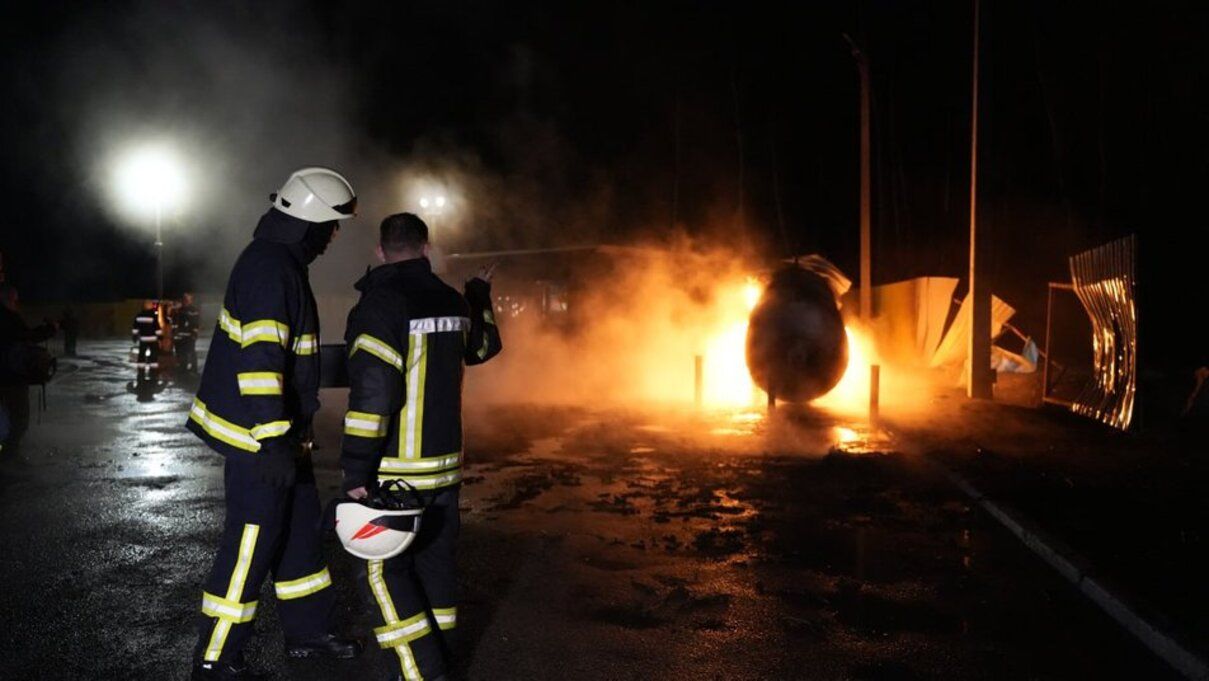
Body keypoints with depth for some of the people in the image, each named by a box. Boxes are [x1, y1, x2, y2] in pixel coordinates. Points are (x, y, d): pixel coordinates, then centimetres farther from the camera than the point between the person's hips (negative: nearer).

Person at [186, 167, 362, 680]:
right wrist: (273, 439, -30)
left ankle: (308, 632, 31)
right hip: (258, 436, -10)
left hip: (278, 431, 10)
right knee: (252, 543, -1)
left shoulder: (279, 261, 14)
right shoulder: (270, 267, -19)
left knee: (300, 527, 17)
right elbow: (259, 356, -28)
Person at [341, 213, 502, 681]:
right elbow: (483, 346, 28)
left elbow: (371, 394, -23)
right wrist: (480, 294, 44)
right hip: (446, 465, 7)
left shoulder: (380, 304, -16)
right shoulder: (453, 301, 6)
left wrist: (357, 473, -18)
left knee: (387, 570, 2)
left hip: (397, 470, -7)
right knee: (434, 561, 14)